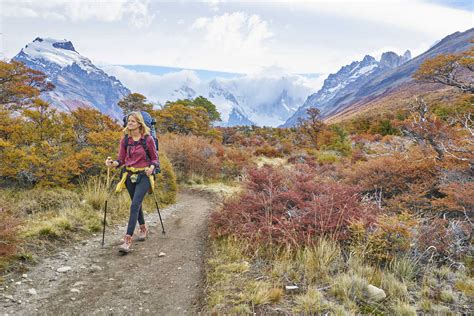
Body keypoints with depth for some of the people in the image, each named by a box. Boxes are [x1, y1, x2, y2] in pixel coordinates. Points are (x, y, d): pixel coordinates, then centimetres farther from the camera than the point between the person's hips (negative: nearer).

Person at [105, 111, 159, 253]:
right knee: (136, 204, 18)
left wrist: (152, 167, -20)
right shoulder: (125, 139, 3)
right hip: (129, 175, 5)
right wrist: (113, 163, -16)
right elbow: (121, 159, 5)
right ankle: (143, 228, 42)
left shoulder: (148, 139, -7)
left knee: (135, 205, -16)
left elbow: (155, 158, 1)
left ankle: (128, 239, -17)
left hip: (143, 175, -4)